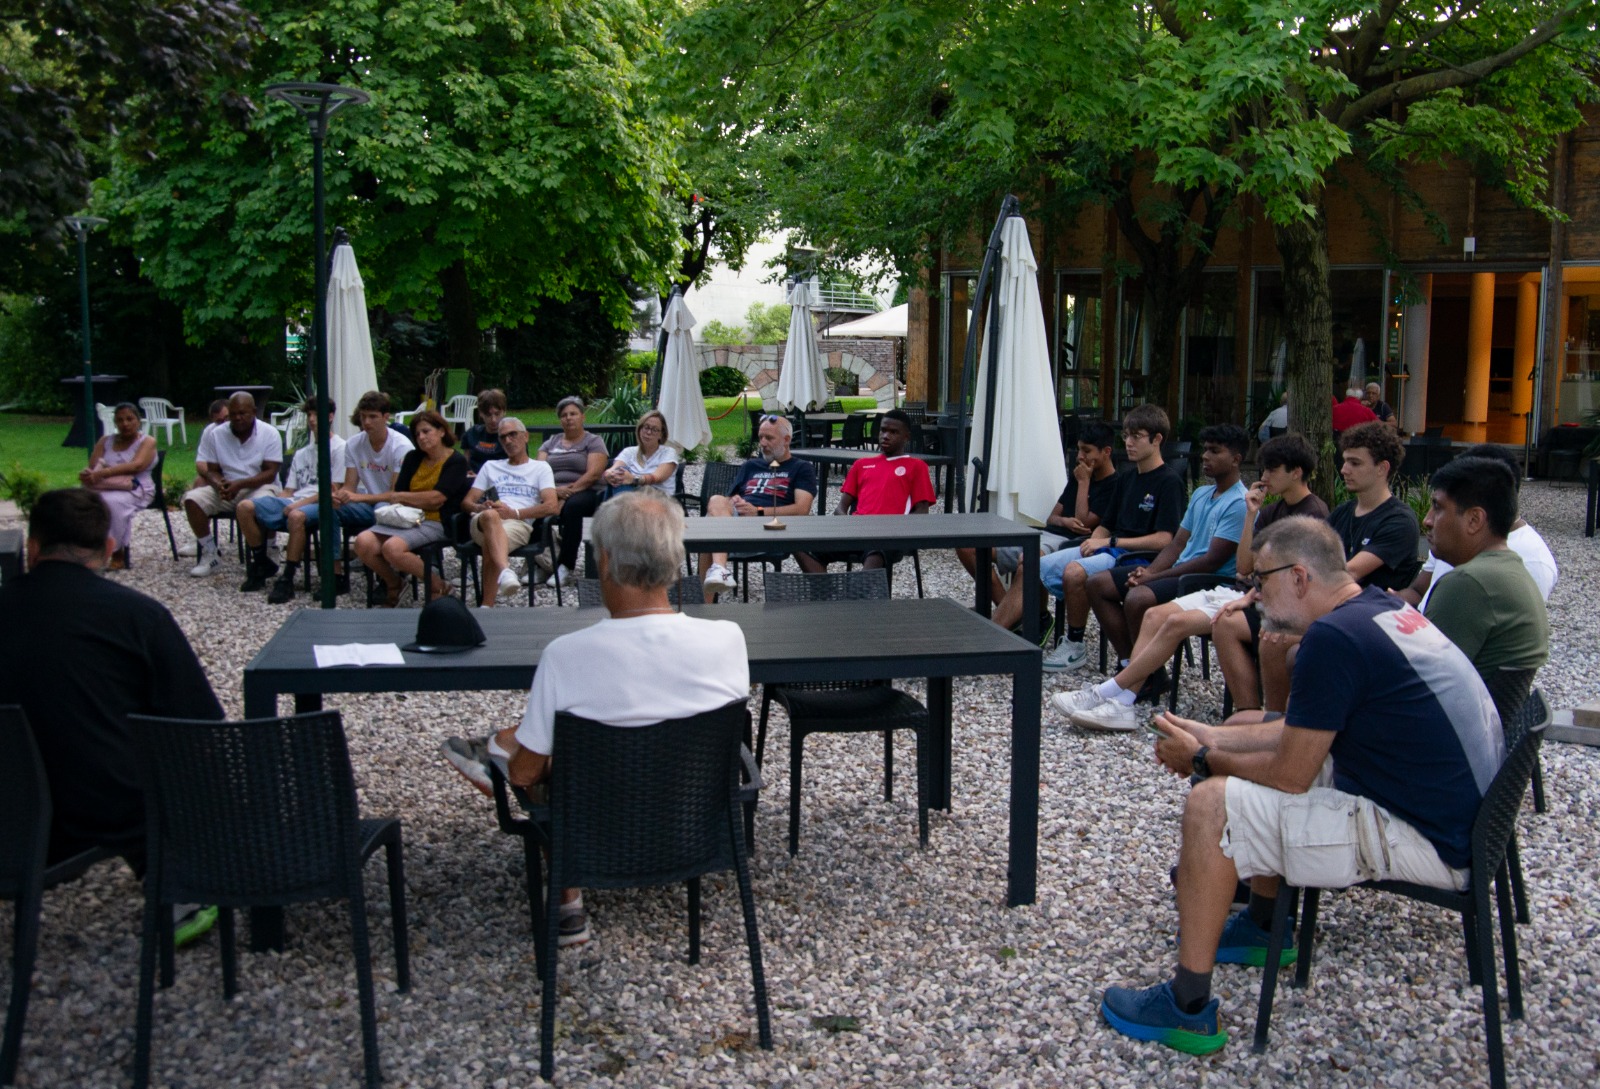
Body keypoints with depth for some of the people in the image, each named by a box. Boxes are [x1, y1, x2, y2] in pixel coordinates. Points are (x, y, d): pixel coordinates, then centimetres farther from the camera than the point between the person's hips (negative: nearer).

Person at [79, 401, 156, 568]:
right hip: (105, 487, 4)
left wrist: (102, 473, -25)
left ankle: (118, 553, -21)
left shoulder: (147, 442, 6)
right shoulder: (105, 441, 19)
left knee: (113, 502, -36)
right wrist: (90, 475, -20)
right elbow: (92, 467, 7)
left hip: (135, 490, -4)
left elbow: (136, 465, -14)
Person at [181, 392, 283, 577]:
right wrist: (219, 484, -22)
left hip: (259, 487, -4)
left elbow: (270, 473, -12)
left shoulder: (270, 434, -6)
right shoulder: (216, 434, 3)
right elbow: (211, 470, 3)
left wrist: (240, 484, -26)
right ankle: (209, 554, -8)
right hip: (225, 487, 4)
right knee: (192, 498, -21)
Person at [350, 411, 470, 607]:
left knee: (392, 547, -32)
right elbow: (397, 494, 11)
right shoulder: (413, 458, 18)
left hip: (435, 523, -6)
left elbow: (436, 498, -11)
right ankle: (393, 582, 8)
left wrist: (401, 497, 0)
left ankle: (439, 586, -12)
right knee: (363, 542, -19)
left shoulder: (456, 461, -1)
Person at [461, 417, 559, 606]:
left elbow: (551, 506, 4)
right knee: (490, 516, -39)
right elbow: (466, 503, 23)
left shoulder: (541, 468, 22)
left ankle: (486, 606, -46)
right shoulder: (490, 466, 34)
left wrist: (514, 513, -10)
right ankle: (505, 570, -64)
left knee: (490, 544, -39)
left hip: (519, 524, -2)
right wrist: (480, 508, -4)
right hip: (483, 522, 2)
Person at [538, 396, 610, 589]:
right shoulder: (550, 443, 24)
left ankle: (565, 567, -35)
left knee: (572, 506, -39)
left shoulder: (593, 442, 11)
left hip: (584, 492, -3)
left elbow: (593, 473, -4)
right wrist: (554, 490, -13)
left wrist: (570, 490, -17)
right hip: (552, 493, 3)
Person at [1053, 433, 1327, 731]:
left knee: (1178, 622, -25)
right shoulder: (1271, 511, 19)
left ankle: (1106, 693, -22)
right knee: (1156, 615, -11)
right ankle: (1122, 702, -23)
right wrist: (1251, 516, 6)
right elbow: (1244, 566, 11)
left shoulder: (1313, 513, -6)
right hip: (1242, 590, 9)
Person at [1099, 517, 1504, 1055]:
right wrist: (1214, 737, 14)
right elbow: (1308, 729, 17)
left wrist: (1203, 759, -1)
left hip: (1426, 839, -10)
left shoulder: (1333, 637, -22)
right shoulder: (1381, 606, 8)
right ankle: (1262, 927, 34)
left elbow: (1290, 775, -17)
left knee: (1211, 807, -14)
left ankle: (1188, 1010, -5)